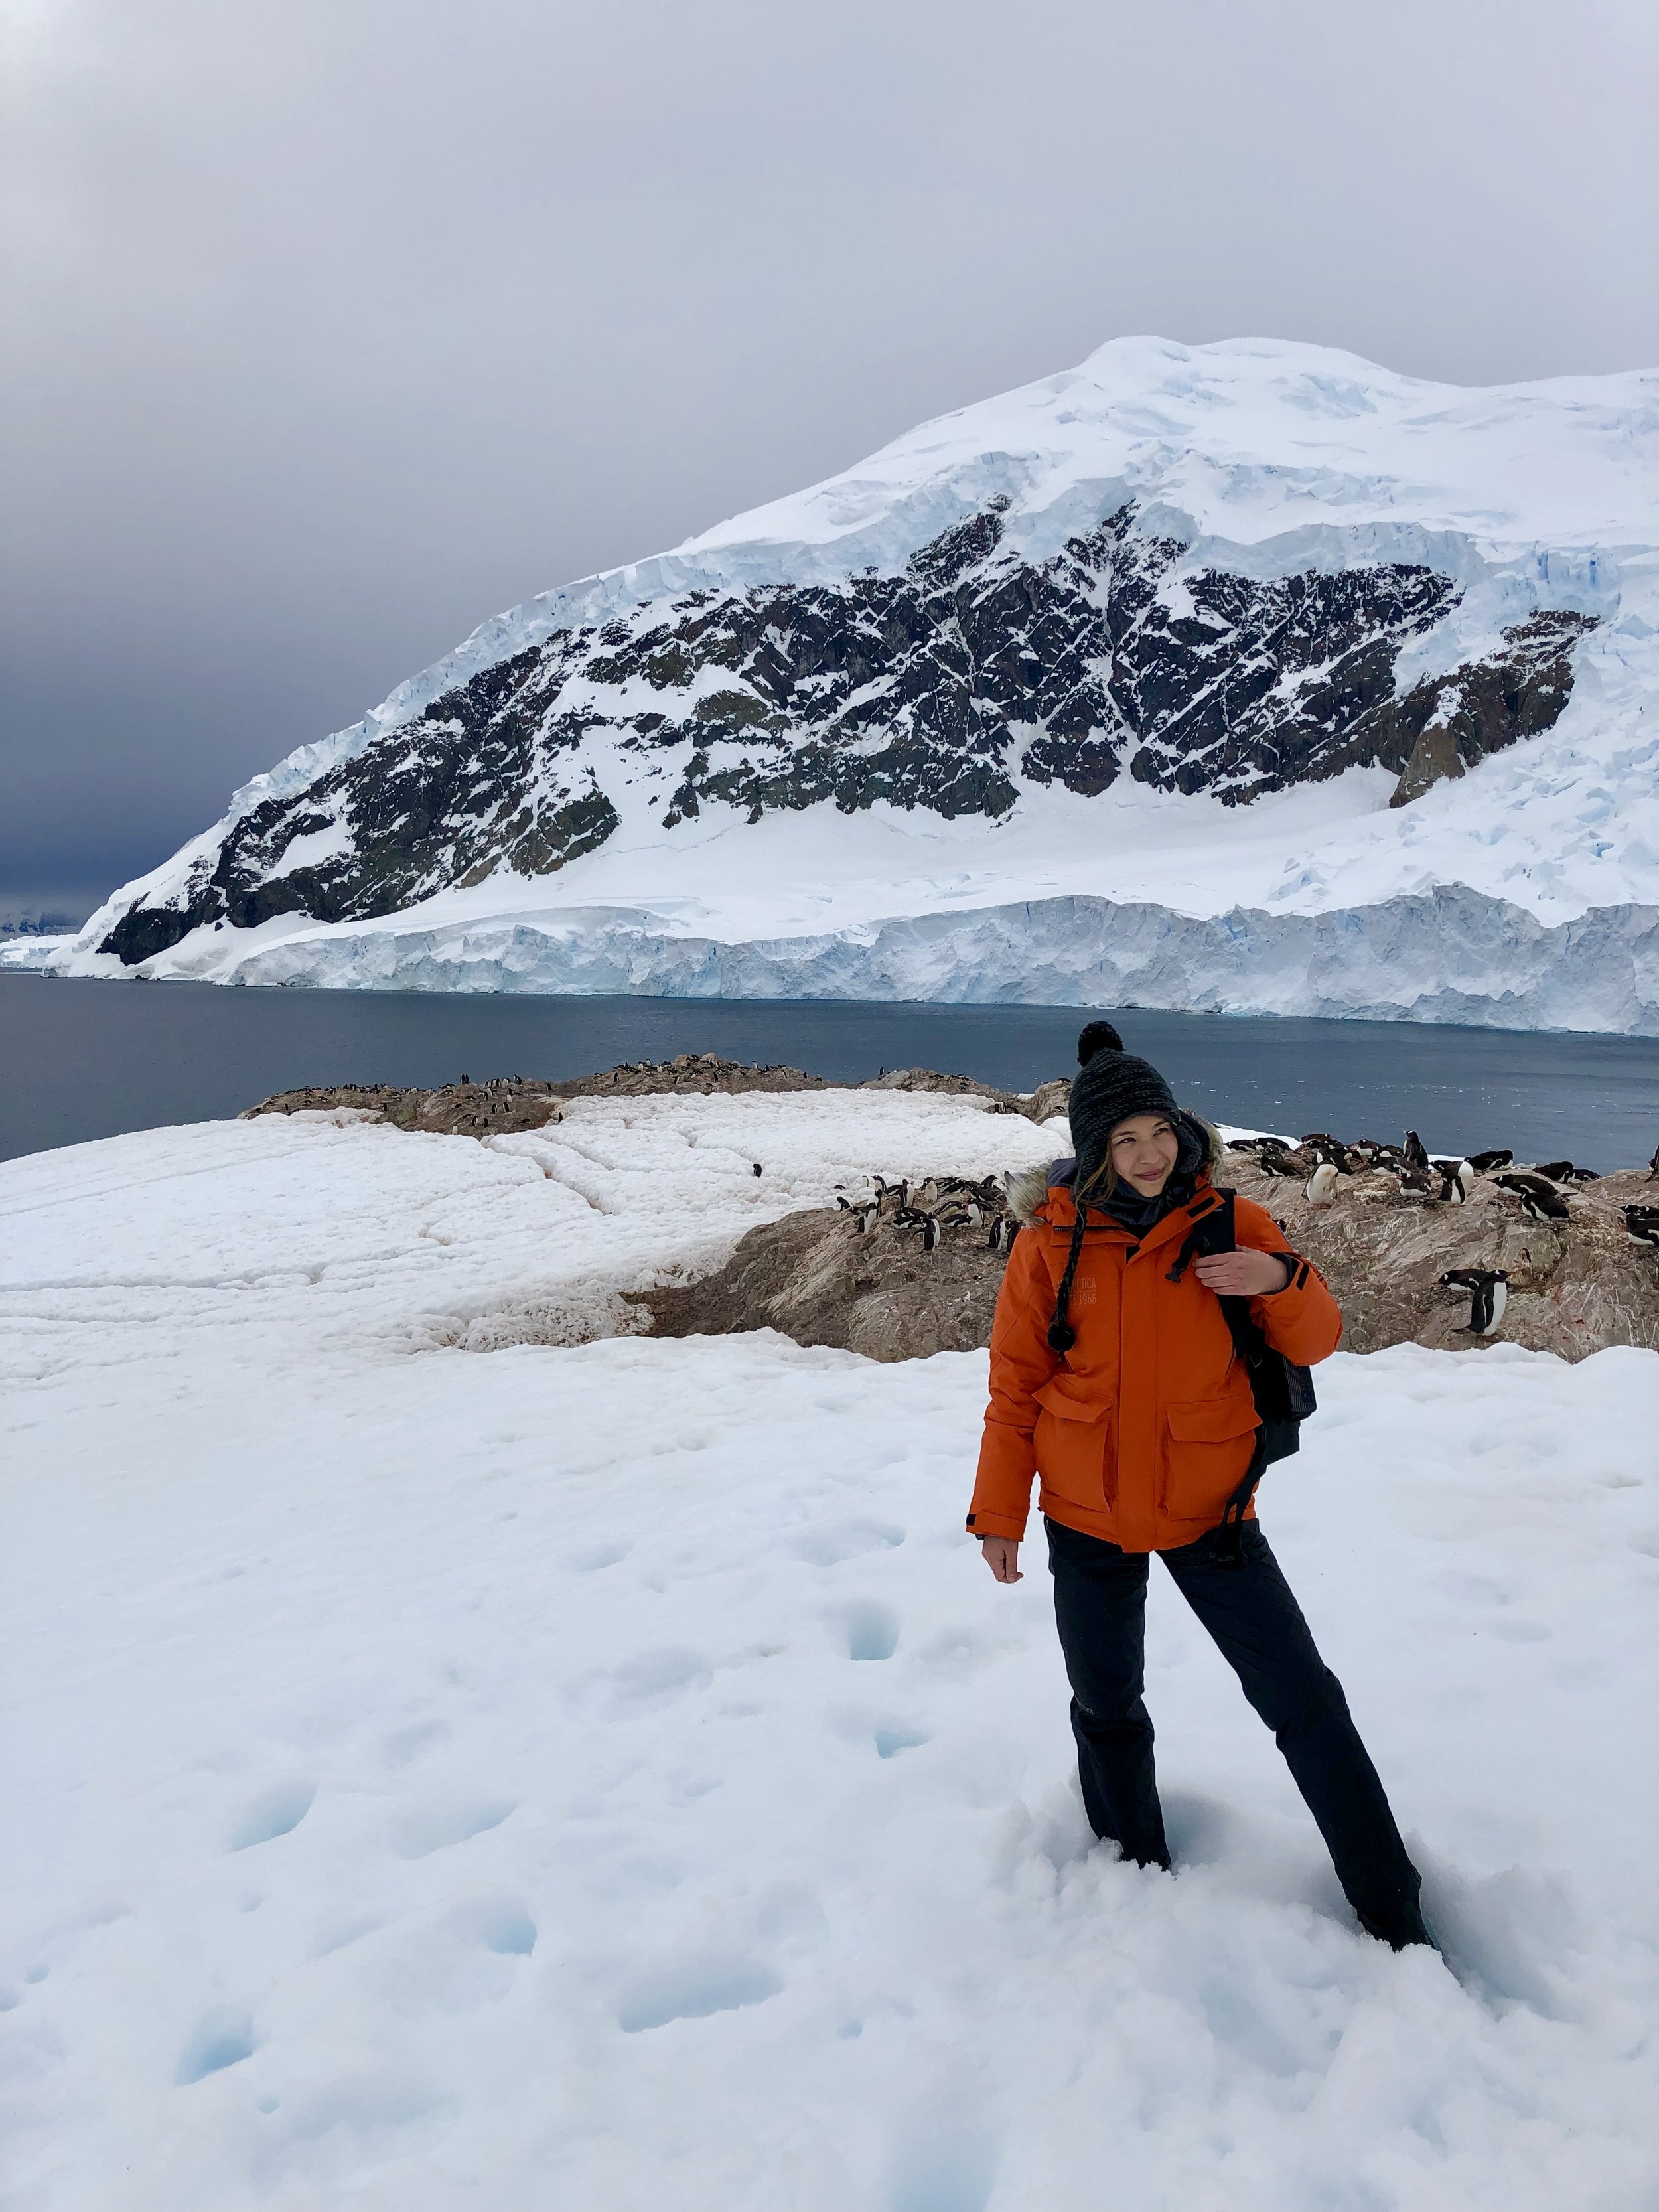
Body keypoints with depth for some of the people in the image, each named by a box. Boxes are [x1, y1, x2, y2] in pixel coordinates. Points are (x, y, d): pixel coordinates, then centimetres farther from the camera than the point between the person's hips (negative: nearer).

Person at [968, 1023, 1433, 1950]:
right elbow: (1017, 1384, -1)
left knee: (1306, 1703, 1)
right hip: (1088, 1518, 1)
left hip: (1208, 1508, 0)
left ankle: (1395, 1917, 18)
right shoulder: (1053, 1239, -8)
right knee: (1107, 1714, 15)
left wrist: (1282, 1280, -23)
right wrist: (1000, 1512, 0)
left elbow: (1316, 1343, -2)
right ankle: (1141, 1879, 39)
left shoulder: (1230, 1224, -7)